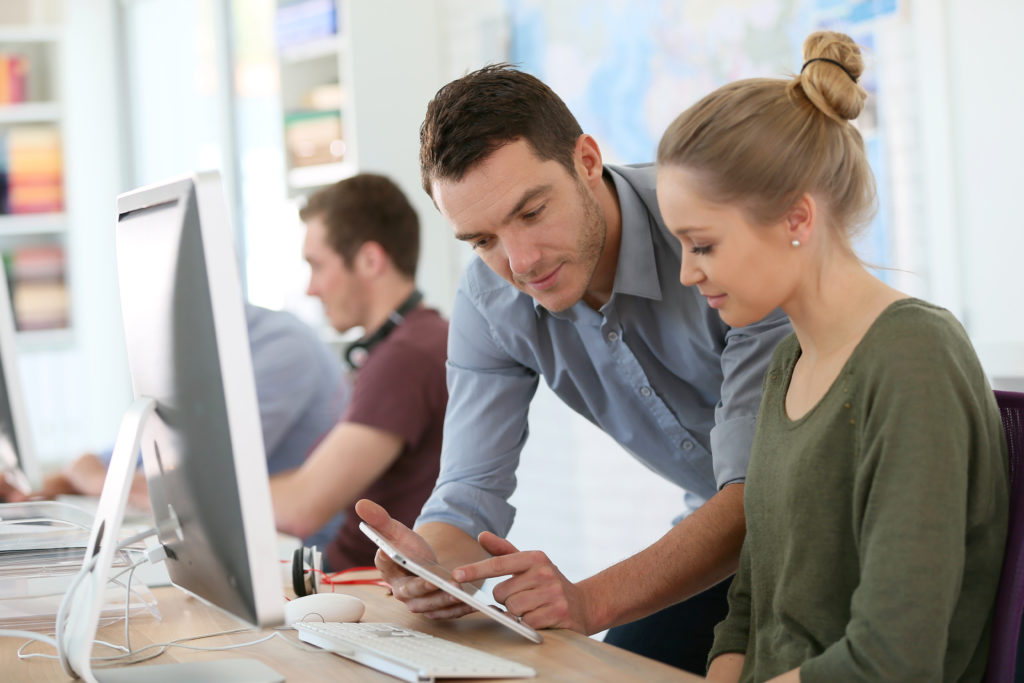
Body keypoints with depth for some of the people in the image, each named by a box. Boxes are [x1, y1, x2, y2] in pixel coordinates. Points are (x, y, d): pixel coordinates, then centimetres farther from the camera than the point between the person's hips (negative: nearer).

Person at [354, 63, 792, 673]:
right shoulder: (490, 302, -11)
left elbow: (762, 489, -36)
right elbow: (472, 491, -12)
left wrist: (591, 601, -49)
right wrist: (430, 565, -37)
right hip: (719, 529, 5)